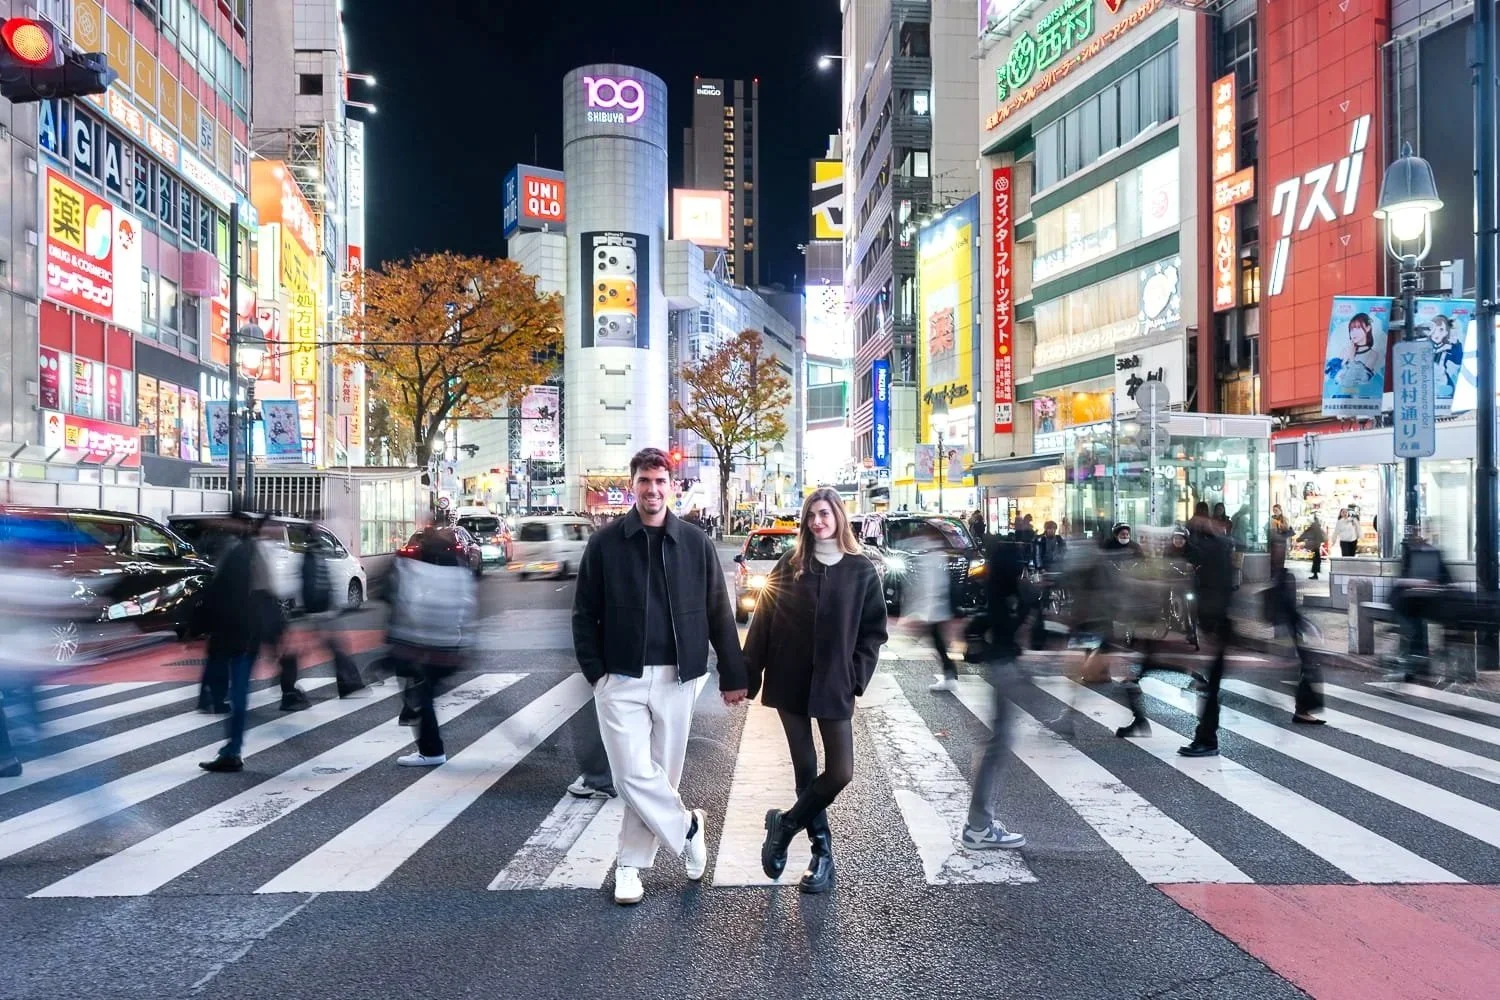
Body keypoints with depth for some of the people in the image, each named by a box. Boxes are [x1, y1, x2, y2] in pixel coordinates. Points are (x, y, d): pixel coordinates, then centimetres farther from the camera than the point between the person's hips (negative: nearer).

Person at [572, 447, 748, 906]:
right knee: (634, 775, -6)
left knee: (660, 774, 8)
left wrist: (732, 675, 3)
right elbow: (585, 614, 3)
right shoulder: (605, 544, 0)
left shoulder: (696, 544, 2)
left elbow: (719, 614, 5)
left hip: (676, 679, 1)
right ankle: (689, 828, 18)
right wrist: (595, 671, -6)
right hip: (621, 680, -1)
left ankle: (630, 865, 24)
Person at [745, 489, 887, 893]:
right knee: (806, 769, 8)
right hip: (790, 682, 1)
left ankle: (785, 823, 18)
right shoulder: (789, 566, 2)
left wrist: (857, 674, -7)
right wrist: (749, 675, -2)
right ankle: (822, 851, 23)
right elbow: (763, 622, 2)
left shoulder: (861, 570, 0)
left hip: (834, 685, 0)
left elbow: (874, 630, 3)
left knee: (841, 772, -5)